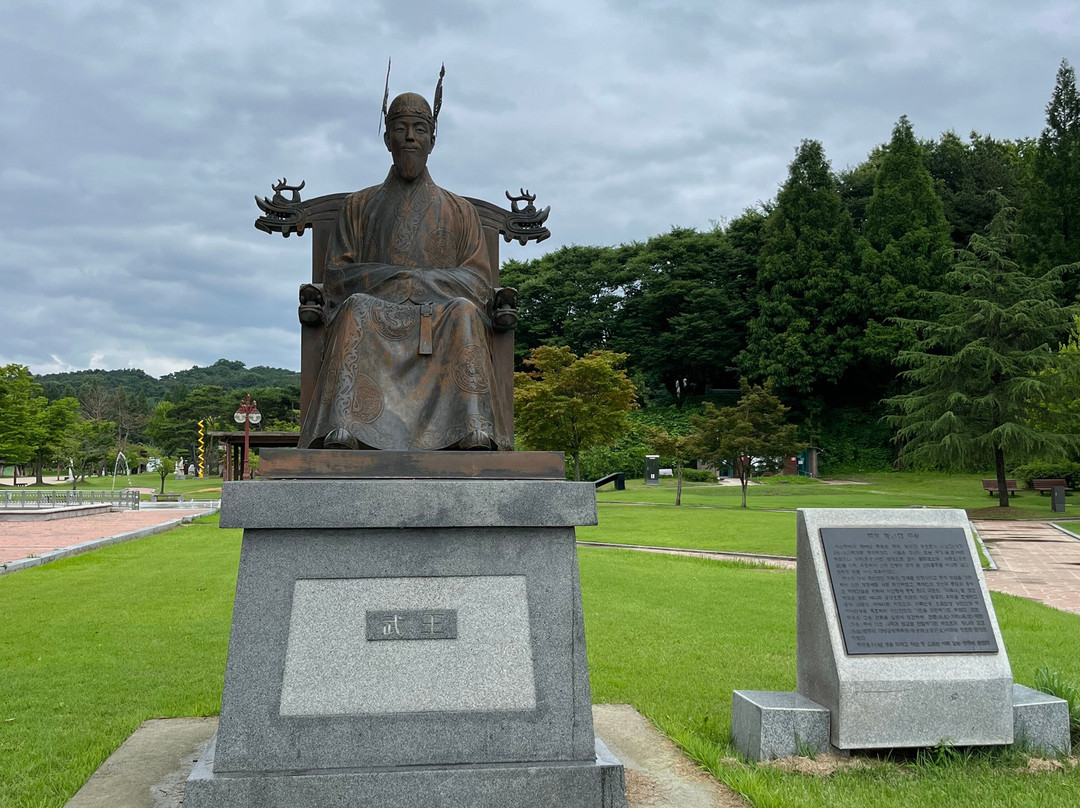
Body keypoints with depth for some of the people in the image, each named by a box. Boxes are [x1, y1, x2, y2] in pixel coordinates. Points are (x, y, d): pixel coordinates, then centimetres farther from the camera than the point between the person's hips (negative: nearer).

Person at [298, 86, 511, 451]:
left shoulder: (459, 211, 22)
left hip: (439, 324, 0)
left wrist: (421, 282, -8)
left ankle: (475, 435, -49)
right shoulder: (359, 205, 23)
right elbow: (337, 276, 10)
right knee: (356, 310, -34)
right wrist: (396, 278, -7)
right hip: (376, 320, 0)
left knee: (463, 313, -34)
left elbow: (478, 284, 9)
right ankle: (342, 437, -49)